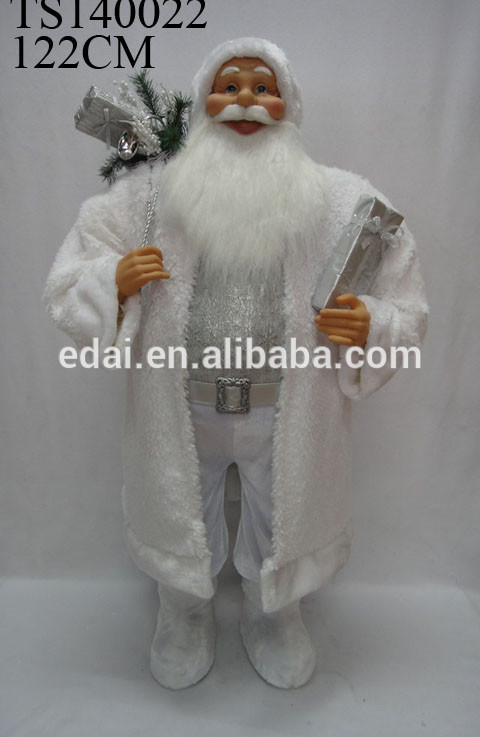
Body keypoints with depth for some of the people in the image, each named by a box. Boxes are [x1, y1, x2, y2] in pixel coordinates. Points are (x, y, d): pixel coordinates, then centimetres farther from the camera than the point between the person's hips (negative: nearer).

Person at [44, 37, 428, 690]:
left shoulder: (344, 202, -5)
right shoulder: (148, 193, -5)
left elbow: (405, 307, 1)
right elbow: (69, 284, -1)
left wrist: (370, 327, -22)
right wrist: (114, 283, -23)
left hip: (288, 412, 0)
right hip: (179, 409, 1)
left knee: (282, 525, 23)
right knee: (180, 519, 23)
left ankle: (274, 618, 58)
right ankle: (185, 617, 59)